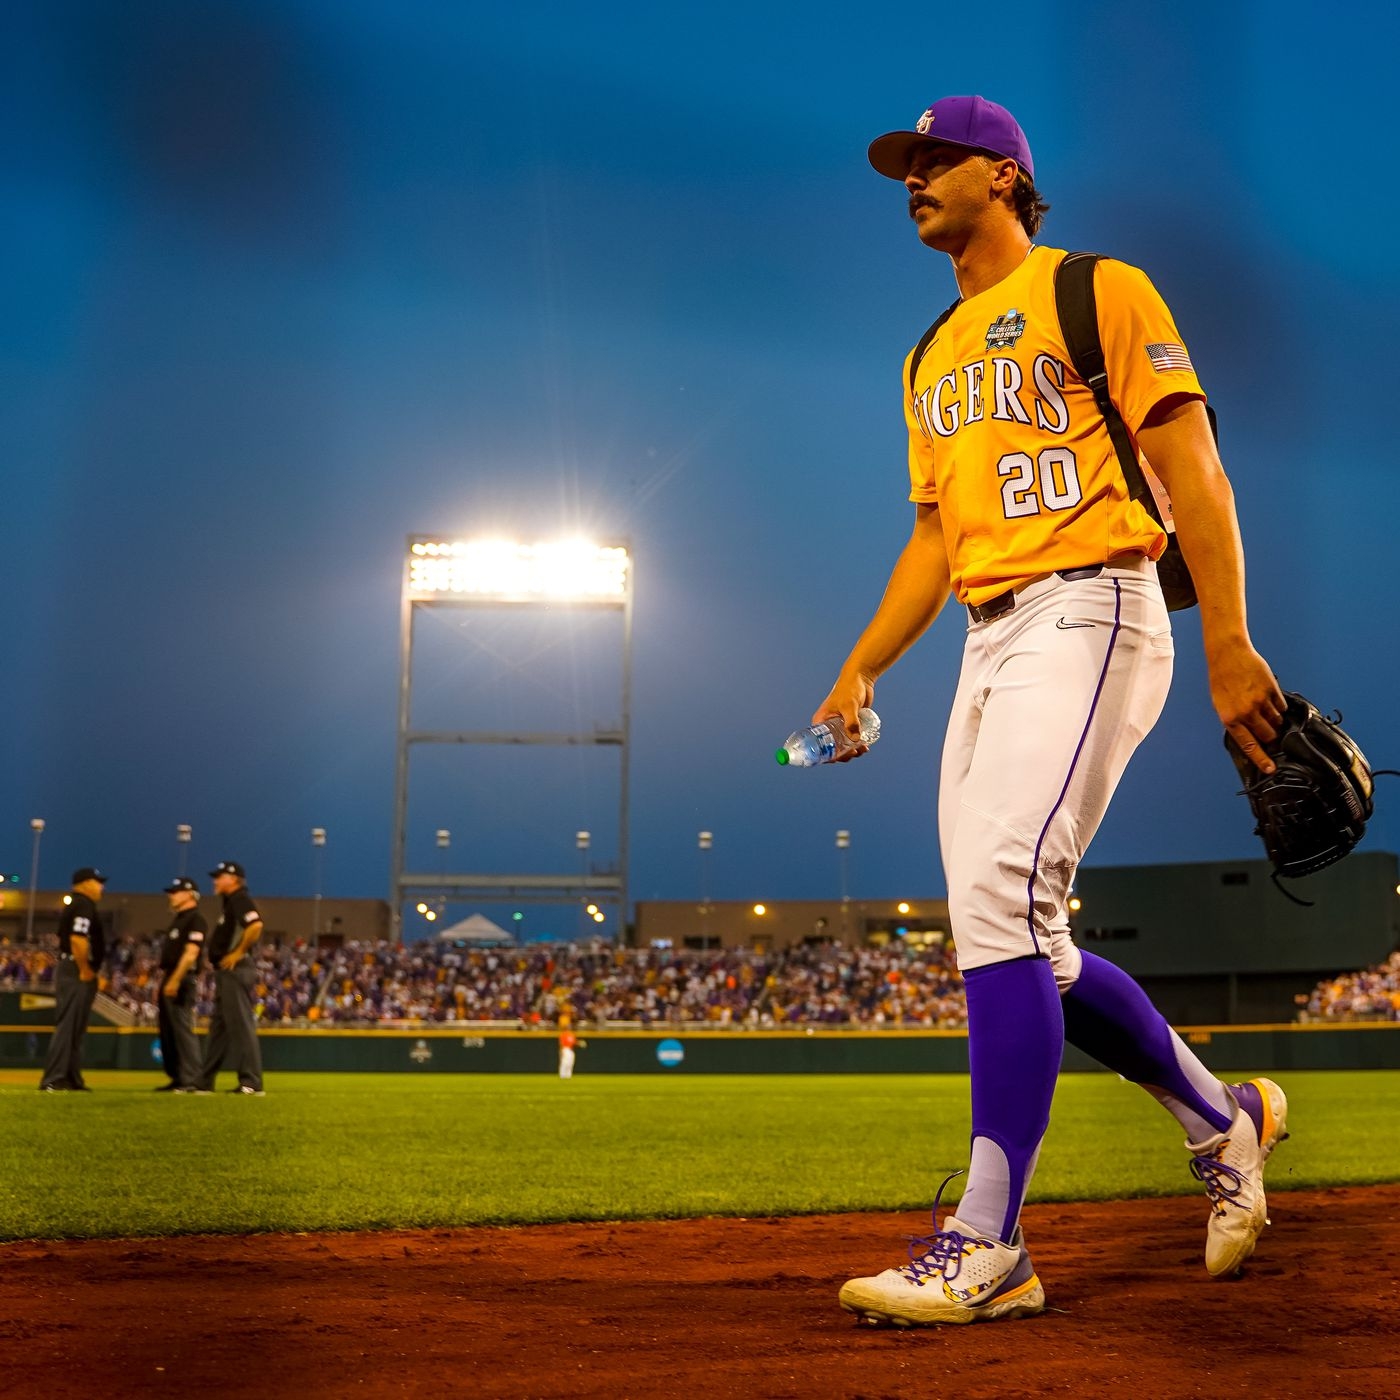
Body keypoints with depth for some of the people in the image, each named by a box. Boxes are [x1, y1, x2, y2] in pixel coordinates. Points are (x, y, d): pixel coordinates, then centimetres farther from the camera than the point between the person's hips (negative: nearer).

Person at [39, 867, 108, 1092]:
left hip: (74, 972, 10)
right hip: (77, 972, -10)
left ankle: (72, 1079, 17)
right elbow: (78, 940, -24)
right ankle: (52, 1080, -12)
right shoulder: (84, 905, -13)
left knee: (76, 1028, 13)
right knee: (67, 1025, -11)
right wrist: (85, 970, -17)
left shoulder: (75, 904, 18)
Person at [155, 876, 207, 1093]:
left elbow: (191, 953, -18)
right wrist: (163, 978, 17)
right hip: (168, 980, 10)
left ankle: (190, 1080, -12)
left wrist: (175, 980, -23)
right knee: (167, 1030, 11)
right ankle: (177, 1079, 16)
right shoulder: (177, 920, 21)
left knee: (183, 1028, -13)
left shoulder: (195, 920, -9)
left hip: (182, 979, -10)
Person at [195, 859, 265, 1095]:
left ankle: (251, 1082, -12)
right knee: (218, 1026, 14)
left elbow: (256, 925, -27)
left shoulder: (240, 899, -10)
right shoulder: (229, 903, 21)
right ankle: (205, 1083, 21)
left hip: (236, 971, -11)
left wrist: (238, 953, -20)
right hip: (225, 972, 11)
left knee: (241, 1024, -11)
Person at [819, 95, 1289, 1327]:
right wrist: (861, 670, 12)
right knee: (1017, 945, 6)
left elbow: (1192, 471, -6)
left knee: (1000, 899, -22)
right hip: (988, 644, 8)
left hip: (1088, 614, -8)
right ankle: (1223, 1120, 26)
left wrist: (1229, 647, -16)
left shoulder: (1101, 292, 2)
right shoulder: (933, 361, 24)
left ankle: (988, 1246, -18)